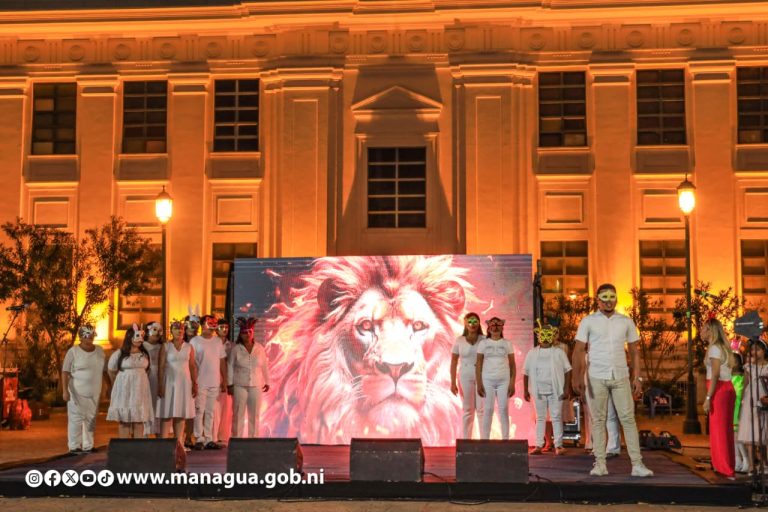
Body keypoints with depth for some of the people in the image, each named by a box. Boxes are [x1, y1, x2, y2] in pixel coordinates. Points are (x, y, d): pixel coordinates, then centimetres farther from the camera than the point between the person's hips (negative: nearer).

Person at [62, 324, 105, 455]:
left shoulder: (99, 351, 8)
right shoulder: (73, 351, -7)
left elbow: (104, 370, 14)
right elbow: (65, 372, -9)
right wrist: (65, 391, -16)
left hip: (94, 393, 5)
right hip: (77, 392, -5)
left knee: (91, 419, 9)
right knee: (76, 419, -2)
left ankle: (88, 446, 18)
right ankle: (74, 446, 6)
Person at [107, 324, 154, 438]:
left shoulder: (145, 354, 9)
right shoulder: (119, 354, -4)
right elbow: (112, 372, 4)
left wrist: (139, 381, 12)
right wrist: (123, 384, 10)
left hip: (140, 390, 4)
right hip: (124, 390, -4)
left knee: (139, 420, 4)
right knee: (124, 420, -1)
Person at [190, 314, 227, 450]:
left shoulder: (218, 341, 11)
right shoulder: (195, 341, -3)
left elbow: (222, 361, 13)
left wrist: (224, 380, 9)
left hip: (215, 383, 4)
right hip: (200, 383, -4)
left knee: (210, 412, 8)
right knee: (199, 411, -2)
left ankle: (209, 439, 13)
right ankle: (199, 439, 4)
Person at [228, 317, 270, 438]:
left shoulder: (260, 348, 5)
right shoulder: (236, 349, -1)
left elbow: (264, 367, 11)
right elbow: (230, 367, 1)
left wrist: (267, 382, 14)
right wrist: (230, 384, -2)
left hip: (256, 387, 2)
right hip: (239, 386, -2)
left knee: (254, 415, 6)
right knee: (239, 414, 0)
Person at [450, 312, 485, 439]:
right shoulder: (459, 341, 3)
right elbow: (453, 362, 5)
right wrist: (453, 382, 1)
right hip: (466, 377, 1)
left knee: (482, 409, -5)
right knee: (467, 410, 7)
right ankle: (466, 440, 12)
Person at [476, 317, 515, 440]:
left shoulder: (507, 344, 7)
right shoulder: (483, 343, 5)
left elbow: (512, 365, 6)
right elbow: (478, 364, 4)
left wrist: (512, 383, -2)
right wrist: (479, 384, -3)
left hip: (504, 380, 0)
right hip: (487, 380, 0)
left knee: (504, 410, -1)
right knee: (488, 410, -1)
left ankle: (505, 439, 2)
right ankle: (485, 440, 2)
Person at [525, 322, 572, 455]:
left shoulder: (559, 353, 2)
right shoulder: (532, 353, 7)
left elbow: (567, 370, 2)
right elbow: (526, 372, 9)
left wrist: (566, 388, -5)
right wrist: (525, 390, 5)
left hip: (556, 390, -2)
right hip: (539, 390, 2)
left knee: (556, 417, 0)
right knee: (540, 418, 6)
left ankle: (558, 445, 3)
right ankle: (538, 445, 9)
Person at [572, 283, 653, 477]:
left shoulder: (626, 322, 8)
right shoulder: (588, 321, 1)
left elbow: (634, 351, 10)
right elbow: (579, 351, -2)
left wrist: (637, 377, 1)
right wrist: (577, 376, -13)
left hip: (621, 377, 1)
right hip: (596, 377, -1)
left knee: (628, 419, -1)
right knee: (598, 420, 2)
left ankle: (637, 464, -1)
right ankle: (600, 464, 7)